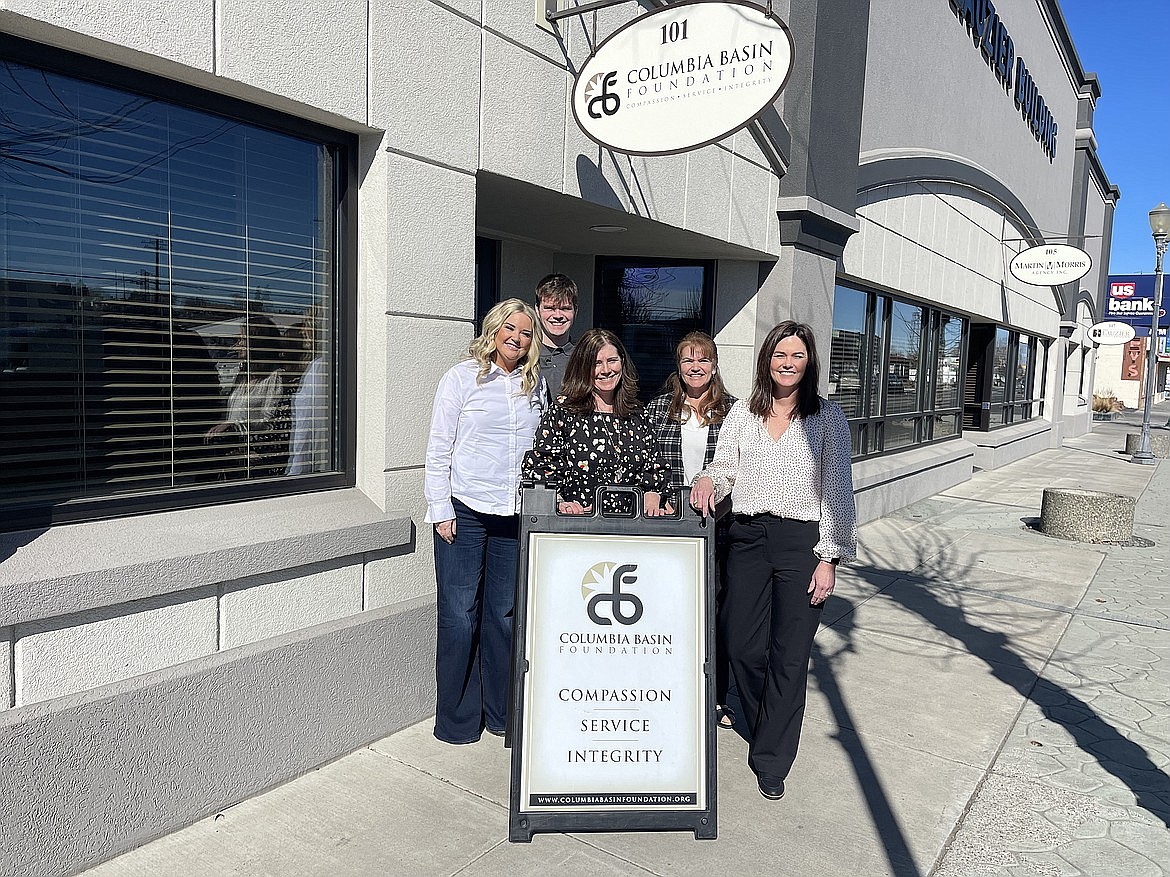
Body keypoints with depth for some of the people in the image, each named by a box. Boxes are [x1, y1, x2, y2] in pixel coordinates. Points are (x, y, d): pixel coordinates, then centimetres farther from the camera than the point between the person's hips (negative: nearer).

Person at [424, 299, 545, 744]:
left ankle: (500, 712, 24)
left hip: (515, 515, 4)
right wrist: (440, 510, -7)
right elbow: (438, 449, -2)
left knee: (504, 615, 9)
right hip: (465, 511, -3)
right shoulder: (462, 377, 0)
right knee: (460, 615, 1)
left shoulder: (535, 384, 12)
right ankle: (456, 719, 17)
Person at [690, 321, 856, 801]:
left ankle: (771, 761, 19)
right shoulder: (743, 413, 10)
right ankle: (768, 730, 35)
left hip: (802, 540, -3)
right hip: (747, 536, 3)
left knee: (789, 655, 2)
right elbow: (724, 467, 12)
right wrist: (707, 480, -12)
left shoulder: (827, 418, 1)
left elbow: (837, 491, -1)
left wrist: (829, 558, -6)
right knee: (742, 645, 6)